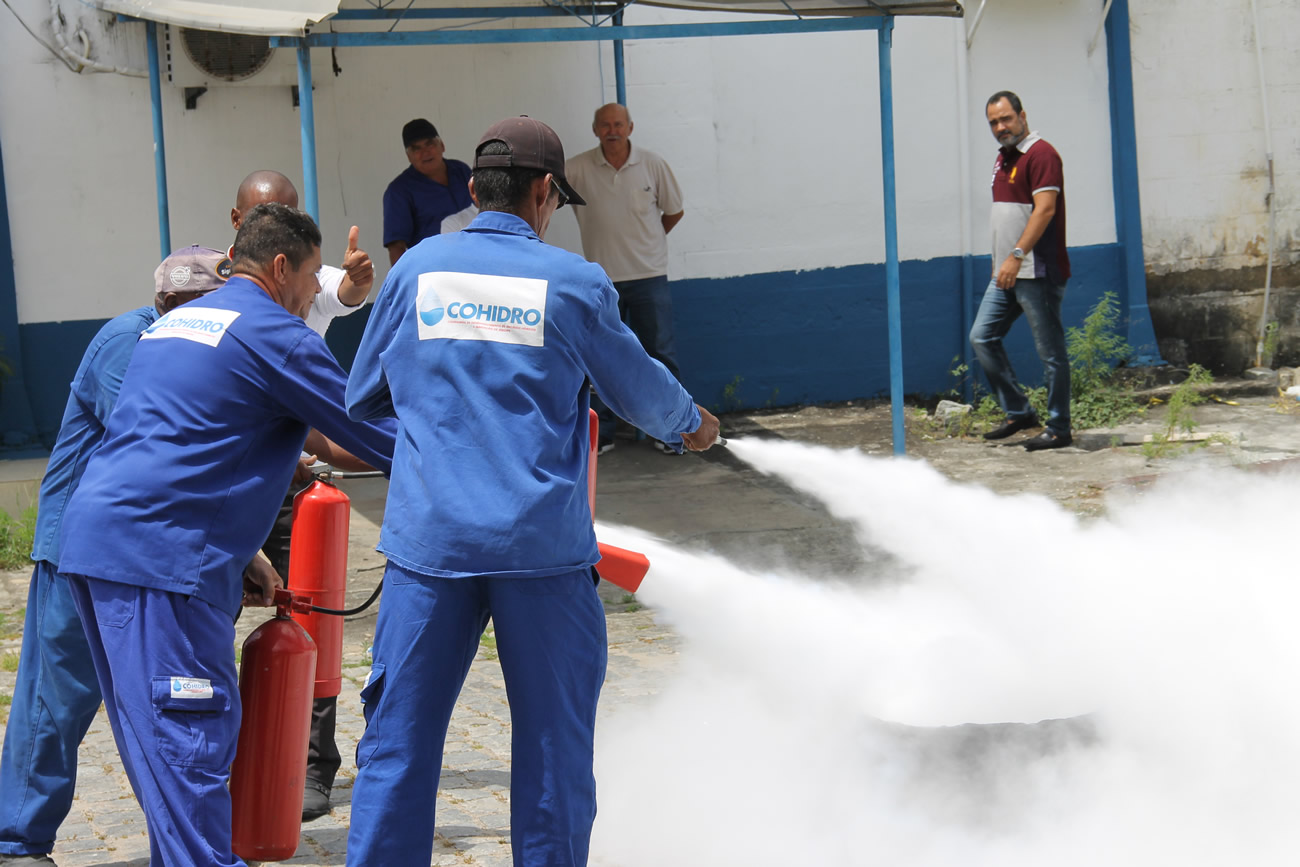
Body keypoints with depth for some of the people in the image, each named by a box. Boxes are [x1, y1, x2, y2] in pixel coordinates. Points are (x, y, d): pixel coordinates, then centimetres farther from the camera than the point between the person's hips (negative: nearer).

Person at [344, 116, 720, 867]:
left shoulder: (417, 268, 6)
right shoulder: (573, 282, 1)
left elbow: (362, 399, 15)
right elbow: (641, 390, 15)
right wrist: (691, 424, 36)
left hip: (430, 537, 2)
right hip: (542, 544, -2)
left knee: (399, 741, 5)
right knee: (555, 742, 9)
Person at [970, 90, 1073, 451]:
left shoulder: (1041, 154, -12)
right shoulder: (1003, 158, 17)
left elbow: (1045, 209, -22)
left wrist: (1018, 255, -28)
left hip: (1038, 273, -10)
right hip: (1006, 272, 10)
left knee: (1050, 351, -3)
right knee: (982, 338, 7)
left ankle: (1059, 429, 4)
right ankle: (1018, 412, 16)